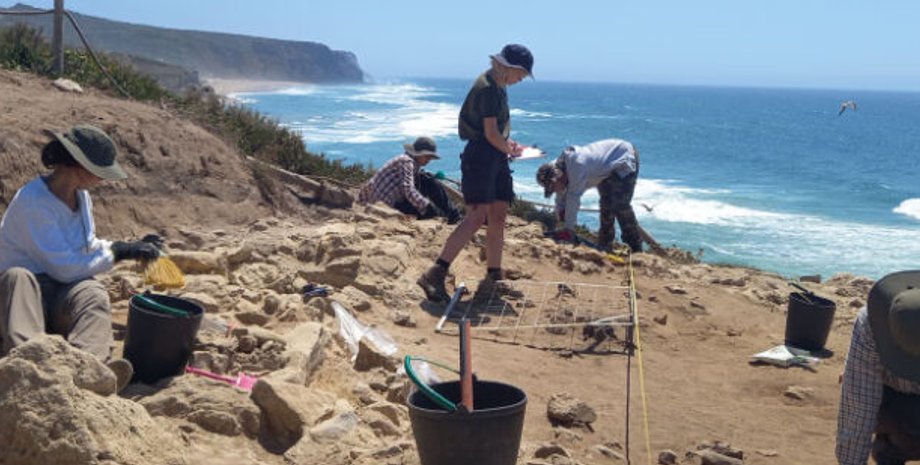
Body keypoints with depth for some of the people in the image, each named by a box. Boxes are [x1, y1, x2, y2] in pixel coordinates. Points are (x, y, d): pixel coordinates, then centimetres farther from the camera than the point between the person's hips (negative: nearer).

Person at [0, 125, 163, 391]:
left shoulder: (81, 196, 10)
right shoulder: (32, 202, -16)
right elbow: (64, 268, -19)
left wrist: (134, 248, 11)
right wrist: (118, 252, -11)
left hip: (62, 296, 5)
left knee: (94, 296, -28)